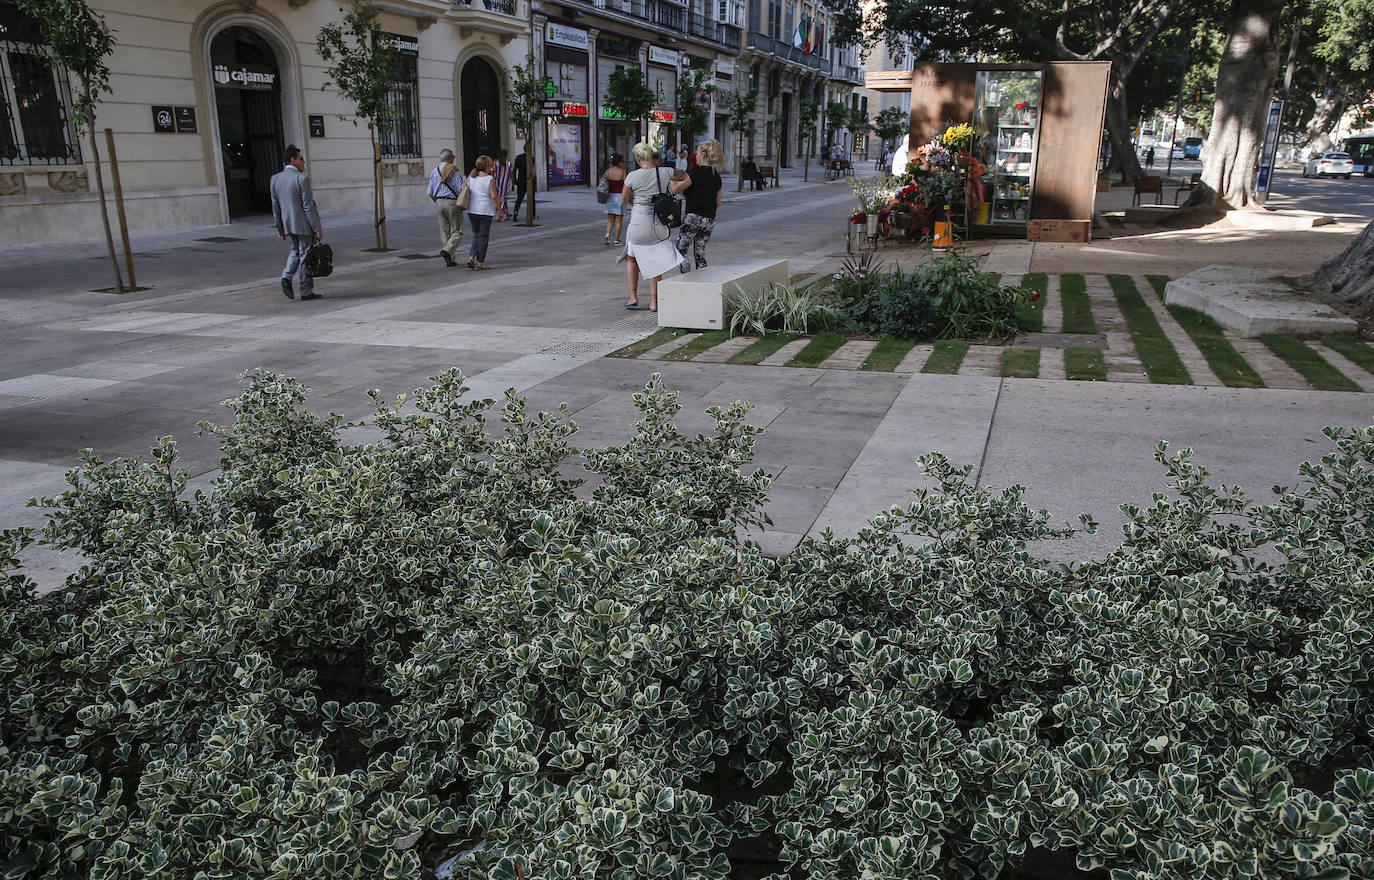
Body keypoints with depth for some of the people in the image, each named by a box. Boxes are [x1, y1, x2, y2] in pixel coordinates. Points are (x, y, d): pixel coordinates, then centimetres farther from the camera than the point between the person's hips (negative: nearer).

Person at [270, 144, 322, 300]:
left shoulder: (275, 179, 5)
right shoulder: (301, 178, -15)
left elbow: (275, 205, 9)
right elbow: (308, 206, -17)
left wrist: (279, 227, 17)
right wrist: (317, 228, -13)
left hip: (288, 223, 6)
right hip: (304, 224, -6)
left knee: (295, 250, 24)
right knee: (305, 255, 2)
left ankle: (286, 277, 3)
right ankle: (306, 291, 8)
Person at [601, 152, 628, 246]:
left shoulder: (607, 171, 2)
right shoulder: (622, 172, -11)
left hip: (610, 197, 4)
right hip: (620, 196, -4)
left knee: (610, 220, 13)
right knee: (619, 220, 6)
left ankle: (607, 234, -9)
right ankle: (616, 240, 8)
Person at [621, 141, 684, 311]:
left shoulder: (633, 176, -12)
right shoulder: (665, 172, -4)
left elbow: (624, 200, 0)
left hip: (638, 225, -2)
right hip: (659, 225, 2)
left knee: (631, 258, 22)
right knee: (655, 263, 16)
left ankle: (633, 297, 17)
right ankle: (654, 302, 11)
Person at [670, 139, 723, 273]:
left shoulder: (695, 172, -11)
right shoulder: (717, 176, 10)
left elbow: (676, 189, -11)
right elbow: (718, 202, 13)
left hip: (693, 217, -6)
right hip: (710, 219, 6)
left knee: (681, 249, 6)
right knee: (700, 252, 13)